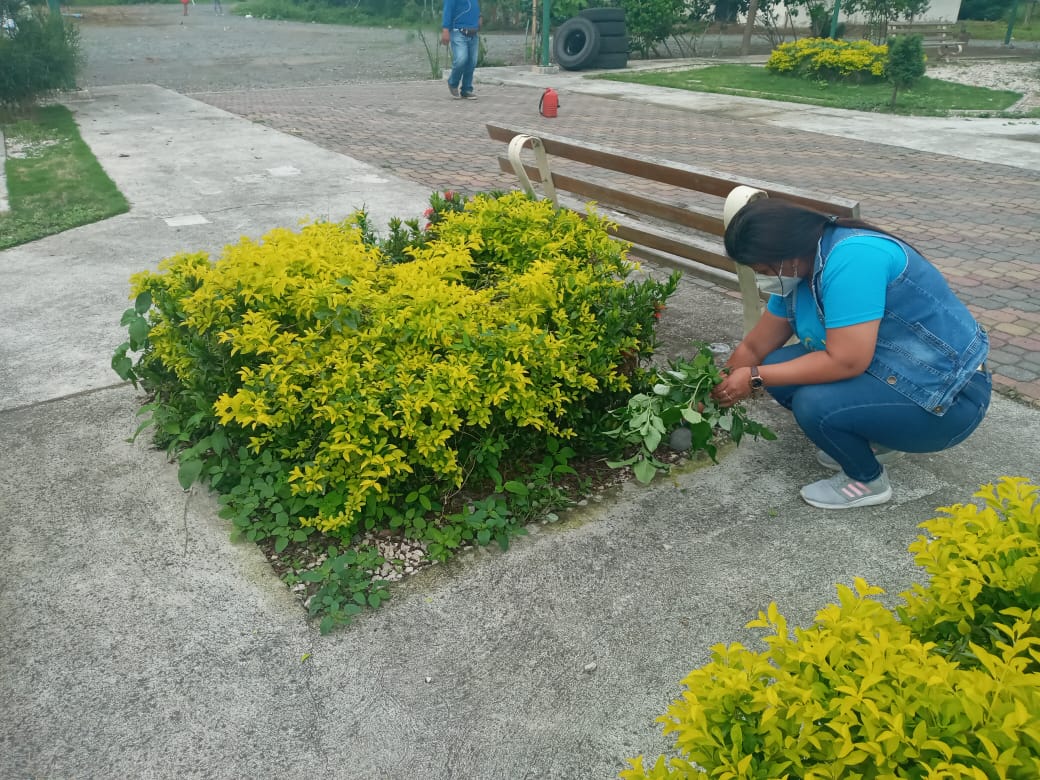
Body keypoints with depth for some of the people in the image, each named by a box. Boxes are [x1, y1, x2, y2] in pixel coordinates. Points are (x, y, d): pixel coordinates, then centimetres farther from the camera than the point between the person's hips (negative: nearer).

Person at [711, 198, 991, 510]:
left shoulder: (852, 258, -27)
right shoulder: (798, 272, 0)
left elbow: (846, 361, -31)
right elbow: (754, 347, 9)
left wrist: (756, 378, -22)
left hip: (948, 397, -9)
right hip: (887, 372, 9)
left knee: (813, 403, -28)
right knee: (780, 369, -2)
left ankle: (868, 481, 2)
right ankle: (875, 441, 15)